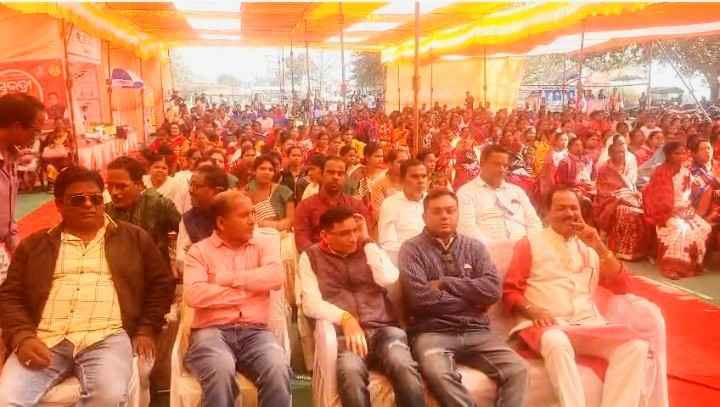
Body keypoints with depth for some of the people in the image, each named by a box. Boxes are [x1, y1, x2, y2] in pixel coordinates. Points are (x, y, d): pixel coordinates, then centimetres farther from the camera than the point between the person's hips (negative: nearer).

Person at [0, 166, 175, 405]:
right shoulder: (35, 244, 18)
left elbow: (162, 283, 14)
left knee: (110, 394, -30)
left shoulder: (134, 238, 14)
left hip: (106, 337, -1)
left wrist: (146, 330, 3)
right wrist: (23, 337, -5)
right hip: (44, 340, 2)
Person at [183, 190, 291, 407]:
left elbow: (275, 277, -8)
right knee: (221, 370, -34)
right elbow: (193, 295, -11)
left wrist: (227, 278, -7)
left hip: (254, 331, 2)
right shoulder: (199, 250, 6)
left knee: (278, 368, -29)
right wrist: (247, 289, -6)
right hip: (211, 331, -1)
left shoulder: (263, 244, 12)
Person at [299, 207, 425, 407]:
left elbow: (388, 279, -2)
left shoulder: (370, 250, 18)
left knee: (403, 366, -31)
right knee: (351, 371, -35)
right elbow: (311, 303, -2)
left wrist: (367, 240, 3)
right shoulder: (311, 257, 11)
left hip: (383, 328, 2)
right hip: (343, 332, -1)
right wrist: (345, 318, -16)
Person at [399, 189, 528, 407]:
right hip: (432, 332, -3)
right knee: (438, 373, -33)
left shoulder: (475, 247, 14)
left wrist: (444, 283, -6)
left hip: (475, 331, 4)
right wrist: (471, 297, -3)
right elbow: (420, 297, -12)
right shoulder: (412, 249, 3)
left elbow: (492, 290, -1)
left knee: (517, 369, -19)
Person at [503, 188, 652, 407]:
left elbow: (622, 286, 12)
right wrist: (532, 311, -17)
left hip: (588, 324, 5)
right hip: (546, 325, -4)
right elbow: (510, 291, 3)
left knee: (636, 346, -21)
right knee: (557, 343, -38)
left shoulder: (589, 246, 21)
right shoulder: (531, 243, 8)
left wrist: (599, 247, 2)